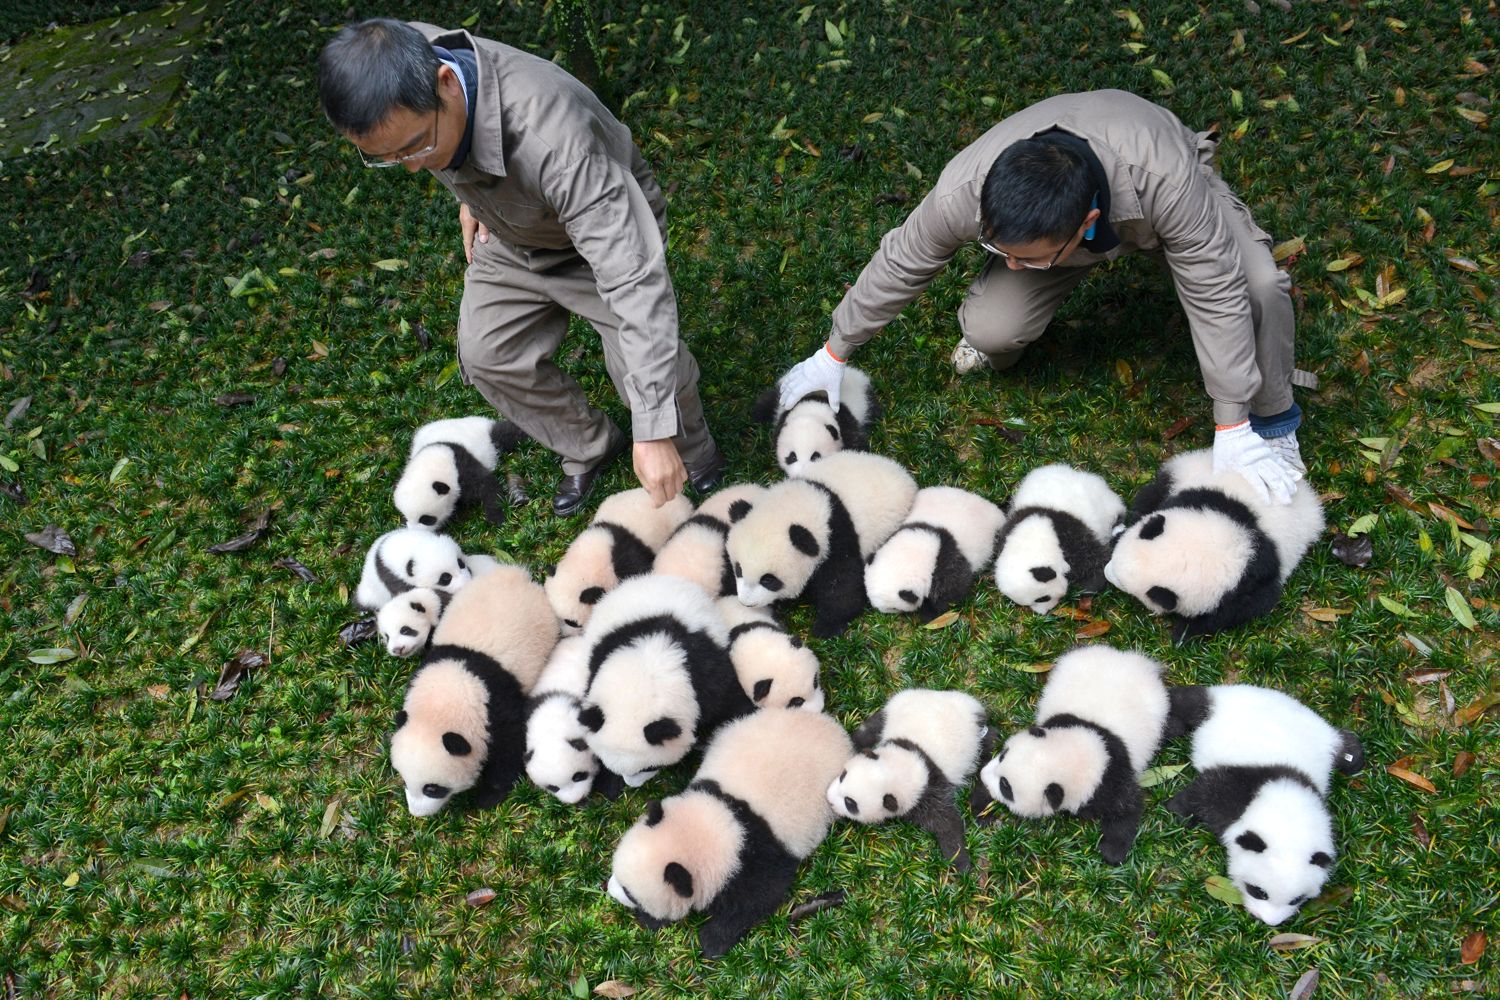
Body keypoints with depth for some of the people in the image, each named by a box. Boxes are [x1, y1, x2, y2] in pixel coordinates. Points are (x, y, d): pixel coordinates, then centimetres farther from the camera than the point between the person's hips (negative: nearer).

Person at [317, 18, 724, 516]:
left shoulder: (551, 140, -48)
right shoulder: (404, 64, -27)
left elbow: (635, 281, -49)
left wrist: (653, 433, -50)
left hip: (609, 223, -6)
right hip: (510, 235, 6)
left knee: (648, 364, -18)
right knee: (487, 356, 3)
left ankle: (692, 451, 16)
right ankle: (591, 446, 27)